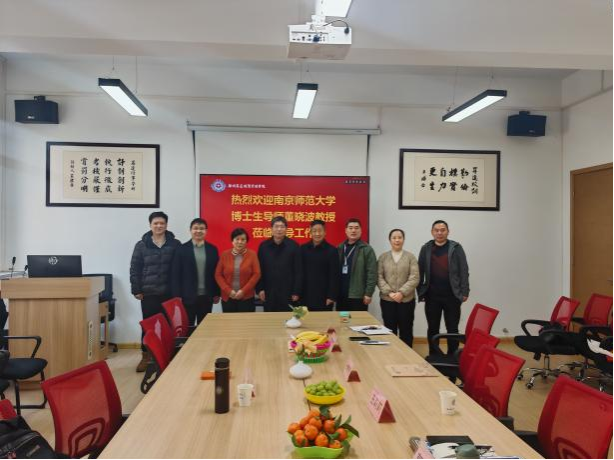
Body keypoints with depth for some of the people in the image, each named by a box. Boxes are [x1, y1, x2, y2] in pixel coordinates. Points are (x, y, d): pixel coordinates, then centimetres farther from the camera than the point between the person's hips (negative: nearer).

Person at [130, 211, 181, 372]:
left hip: (169, 293, 0)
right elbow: (134, 269, 4)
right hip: (148, 293, 1)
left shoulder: (175, 244, 1)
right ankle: (146, 356, 21)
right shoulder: (141, 245, 3)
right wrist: (136, 290, -2)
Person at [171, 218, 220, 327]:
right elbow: (176, 274, -3)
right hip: (187, 296, -2)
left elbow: (216, 273, 7)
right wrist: (177, 296, -8)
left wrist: (217, 293, 5)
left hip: (206, 296, 2)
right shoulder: (182, 249, -1)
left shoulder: (212, 249, 6)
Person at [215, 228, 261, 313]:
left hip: (247, 297, -1)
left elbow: (256, 274, -5)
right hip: (228, 297, 2)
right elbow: (218, 275, 3)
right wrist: (228, 290, -8)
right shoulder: (224, 255, 3)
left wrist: (244, 290, -12)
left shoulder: (252, 254, 0)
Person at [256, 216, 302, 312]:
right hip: (269, 292, 2)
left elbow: (298, 271, -3)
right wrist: (260, 289, -2)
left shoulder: (293, 246, -4)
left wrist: (296, 292, -6)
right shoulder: (264, 246, 1)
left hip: (288, 292, -1)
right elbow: (259, 270, 4)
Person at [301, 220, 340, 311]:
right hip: (305, 295, 3)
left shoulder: (331, 250, -4)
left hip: (324, 297, -2)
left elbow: (334, 276, -5)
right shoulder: (303, 249, 4)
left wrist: (332, 296, -8)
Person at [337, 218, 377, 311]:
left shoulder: (367, 249, -4)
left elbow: (372, 273, -9)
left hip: (358, 296, -5)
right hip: (341, 296, 5)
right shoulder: (340, 248, 10)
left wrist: (368, 293, -13)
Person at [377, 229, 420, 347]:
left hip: (406, 300, -1)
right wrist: (389, 292, -12)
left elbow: (414, 278, -6)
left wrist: (402, 292, -15)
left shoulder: (410, 257, 1)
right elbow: (379, 277, 1)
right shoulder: (383, 257, 6)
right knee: (390, 331, 8)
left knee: (406, 331, 8)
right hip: (387, 300, 1)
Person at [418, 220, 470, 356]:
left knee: (452, 329, 6)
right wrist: (420, 292, 1)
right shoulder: (426, 249, 5)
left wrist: (464, 292, -7)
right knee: (433, 329, 11)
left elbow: (464, 271, -2)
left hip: (452, 296, -2)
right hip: (432, 296, 2)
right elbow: (420, 272, 6)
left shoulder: (456, 248, 0)